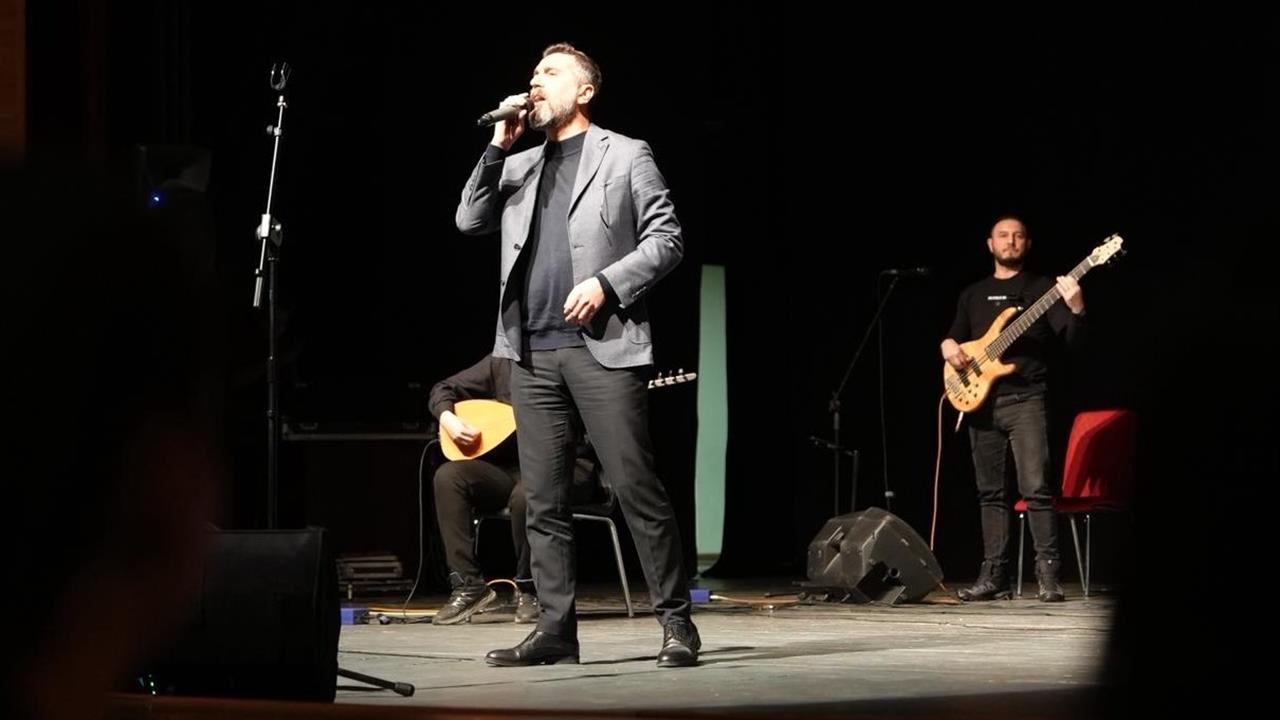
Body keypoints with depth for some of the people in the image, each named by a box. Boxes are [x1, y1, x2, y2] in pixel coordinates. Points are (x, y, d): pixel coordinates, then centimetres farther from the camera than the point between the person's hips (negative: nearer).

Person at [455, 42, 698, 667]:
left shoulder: (625, 156, 6)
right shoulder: (519, 166, 20)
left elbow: (666, 238, 0)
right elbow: (470, 221, 8)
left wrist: (607, 284, -12)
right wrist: (498, 146, 3)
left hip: (602, 346, -5)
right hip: (532, 352, 5)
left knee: (636, 487, -8)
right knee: (544, 500, 3)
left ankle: (675, 621, -3)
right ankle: (555, 629, 6)